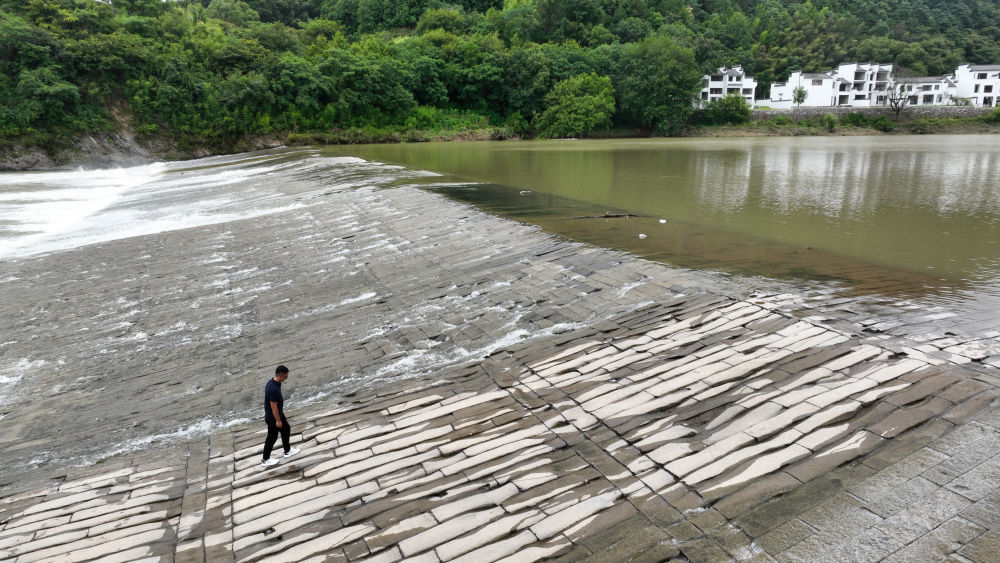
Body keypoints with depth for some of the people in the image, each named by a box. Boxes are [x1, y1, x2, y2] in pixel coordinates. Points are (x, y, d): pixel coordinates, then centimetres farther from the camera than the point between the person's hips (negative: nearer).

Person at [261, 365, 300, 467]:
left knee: (286, 429, 23)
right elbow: (273, 406, -28)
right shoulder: (274, 389, -35)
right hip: (273, 418, -9)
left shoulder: (272, 381, -5)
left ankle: (288, 451, 41)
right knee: (272, 438, 9)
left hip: (279, 414, 9)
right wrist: (278, 420, -17)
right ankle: (266, 460, 27)